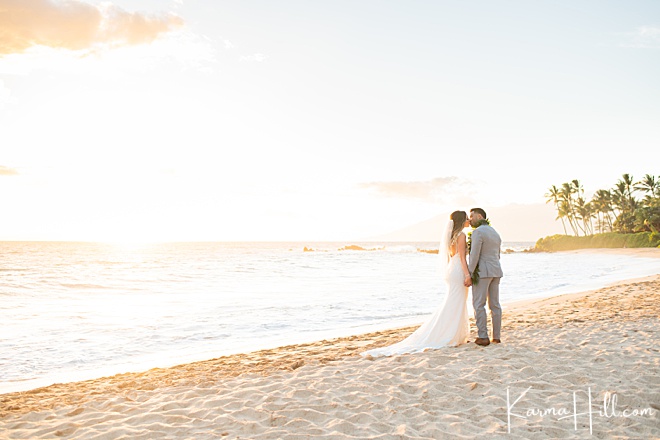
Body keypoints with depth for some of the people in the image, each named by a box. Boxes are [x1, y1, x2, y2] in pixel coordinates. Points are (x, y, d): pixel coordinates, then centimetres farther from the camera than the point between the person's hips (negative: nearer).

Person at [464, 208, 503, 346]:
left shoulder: (478, 232, -13)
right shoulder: (495, 233, 16)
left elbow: (474, 255, -19)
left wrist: (469, 276, -16)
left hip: (482, 271, -8)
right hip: (496, 272, 8)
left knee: (478, 304, -3)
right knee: (495, 305, 9)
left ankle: (483, 337, -6)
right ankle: (496, 337, 10)